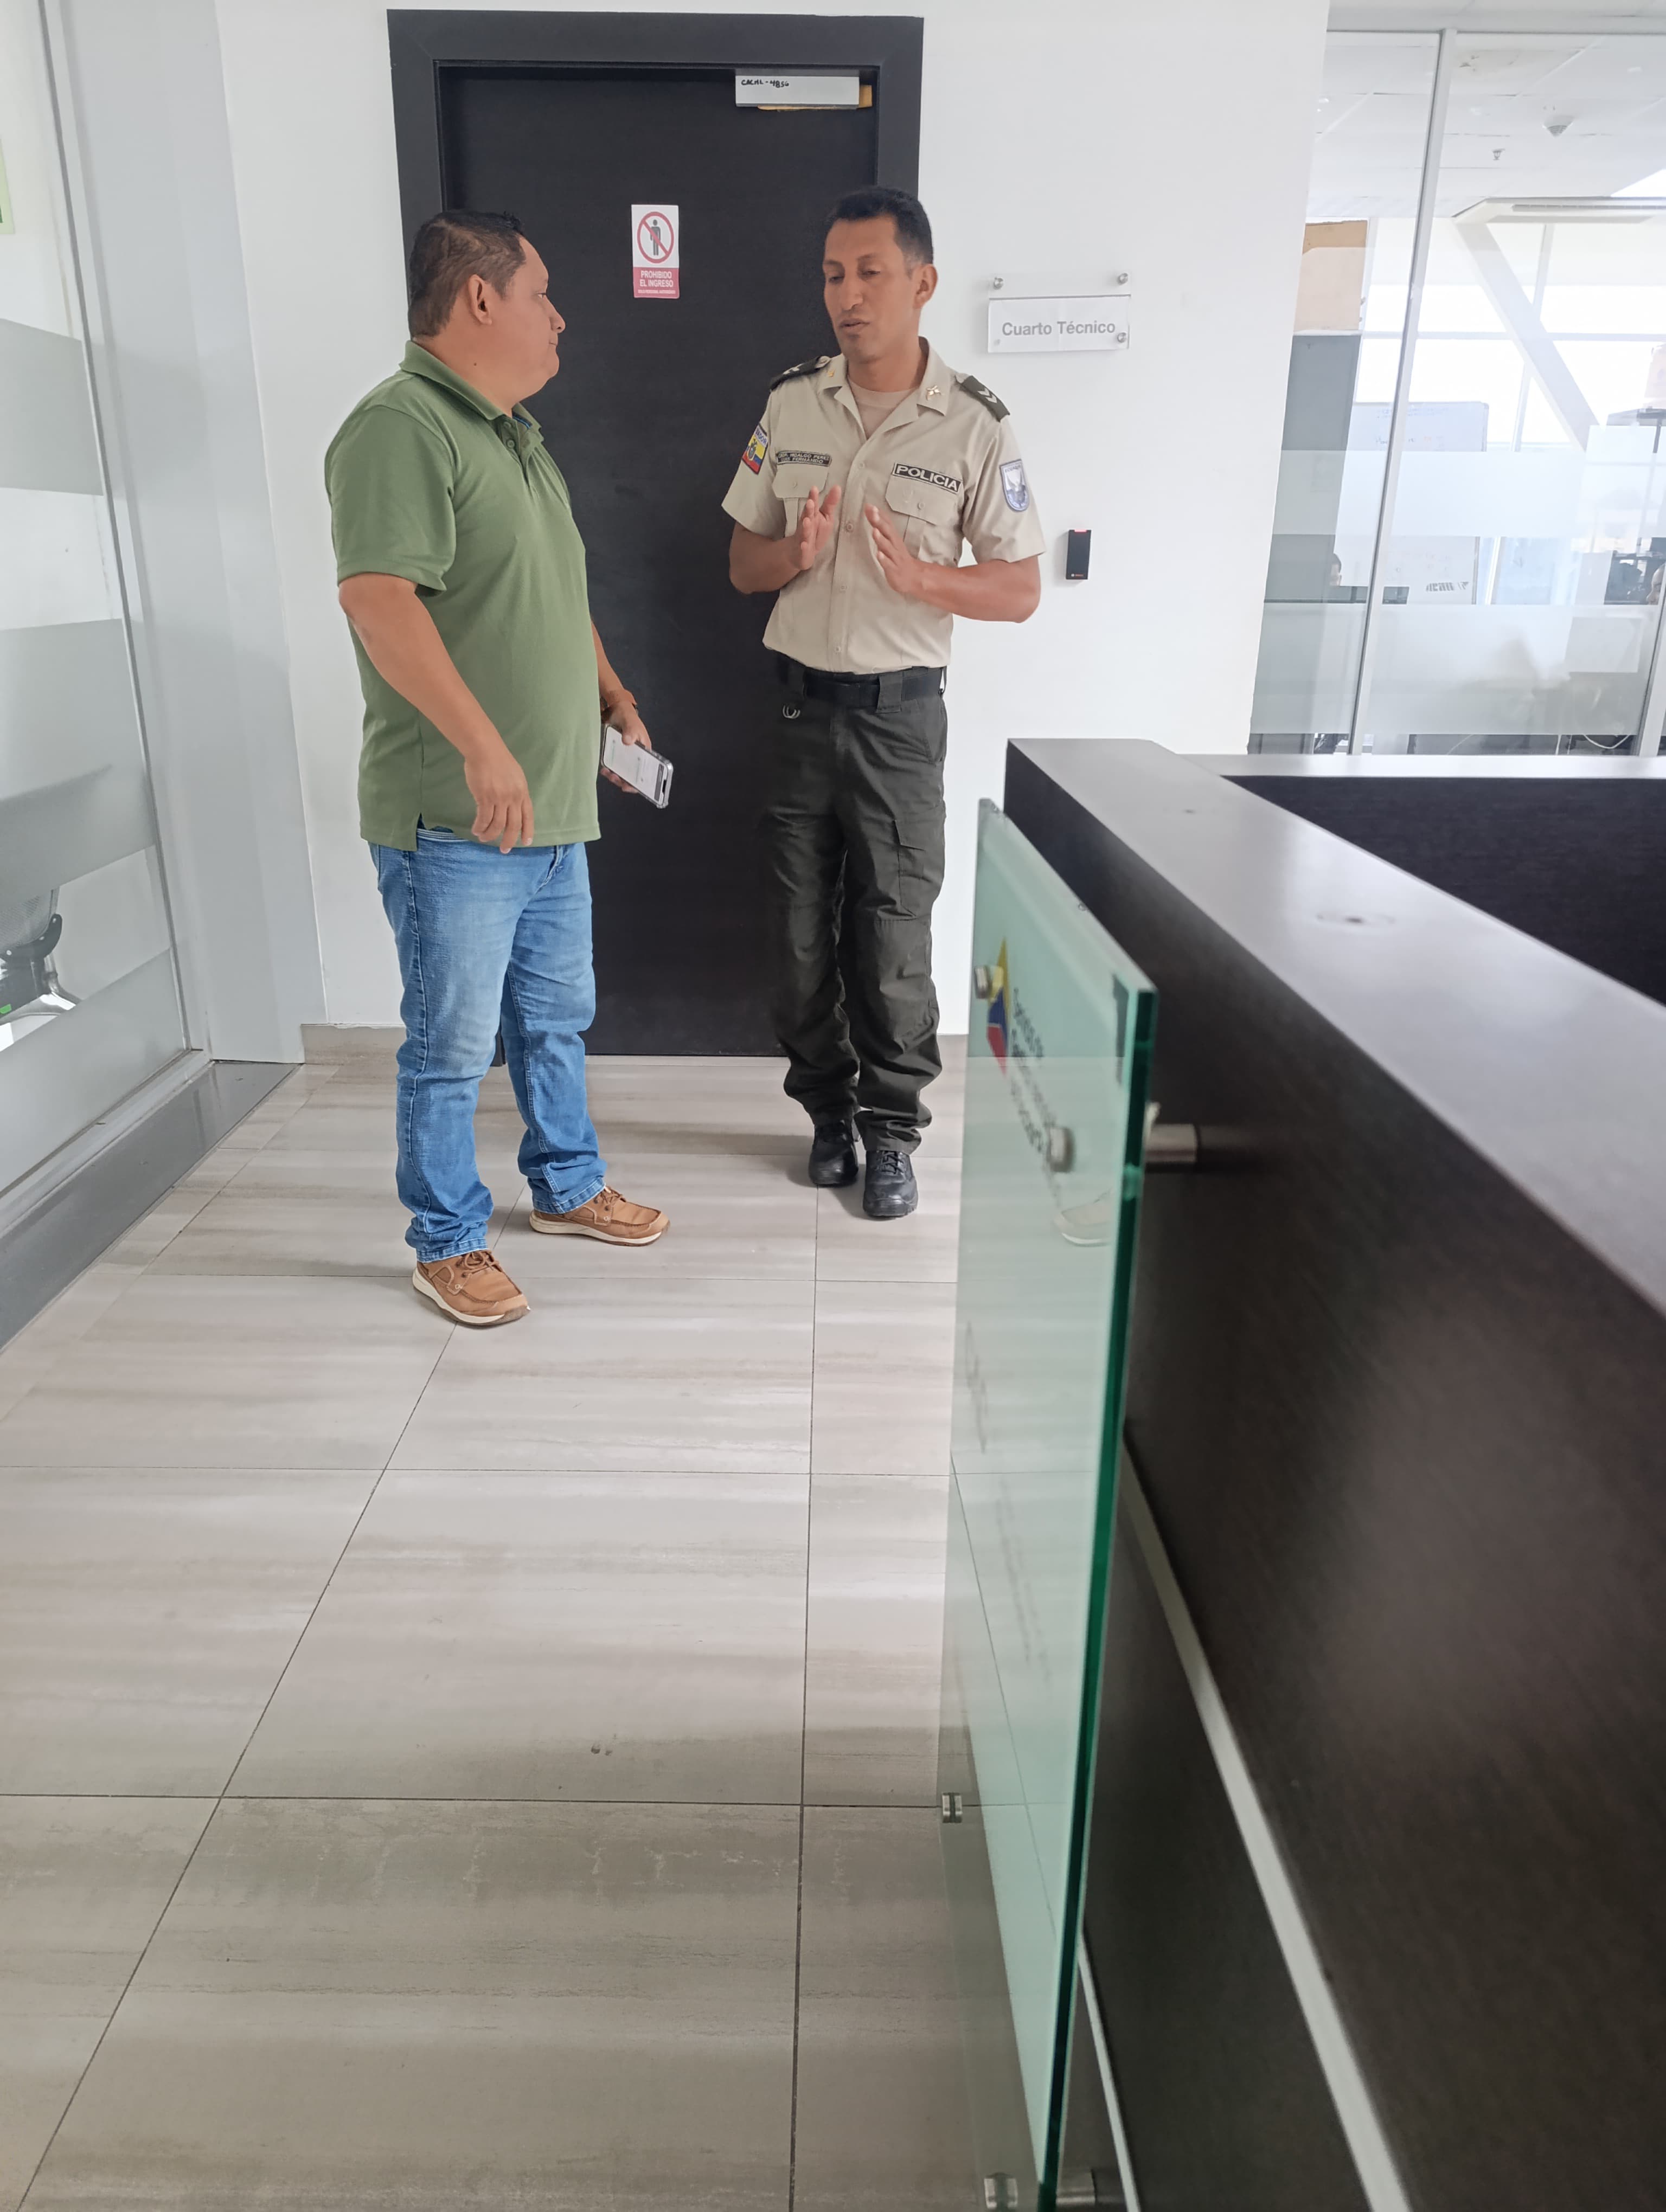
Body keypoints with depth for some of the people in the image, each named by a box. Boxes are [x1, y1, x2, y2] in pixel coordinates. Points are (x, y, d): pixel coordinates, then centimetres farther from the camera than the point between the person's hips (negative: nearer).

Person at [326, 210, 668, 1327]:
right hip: (455, 818, -9)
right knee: (454, 1046, 2)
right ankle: (449, 1242, 19)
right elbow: (380, 598, -27)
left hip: (555, 808, 9)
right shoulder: (399, 428, -14)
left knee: (557, 1017, 20)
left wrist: (610, 691, 22)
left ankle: (569, 1185, 39)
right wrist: (483, 747, -33)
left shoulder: (518, 434, 18)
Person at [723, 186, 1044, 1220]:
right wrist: (797, 553, -13)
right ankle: (828, 1110, 27)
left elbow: (1020, 591, -4)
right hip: (800, 700, 3)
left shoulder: (976, 426, -5)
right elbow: (744, 563, 10)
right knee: (803, 930, 9)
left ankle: (893, 1132, 17)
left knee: (893, 936, 0)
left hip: (900, 711, -3)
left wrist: (916, 576, -22)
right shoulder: (791, 403, 5)